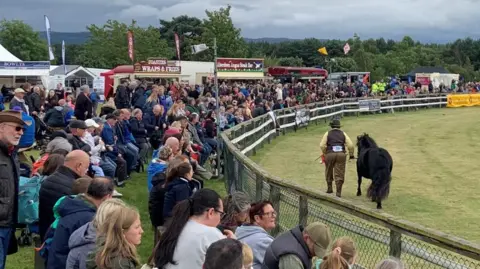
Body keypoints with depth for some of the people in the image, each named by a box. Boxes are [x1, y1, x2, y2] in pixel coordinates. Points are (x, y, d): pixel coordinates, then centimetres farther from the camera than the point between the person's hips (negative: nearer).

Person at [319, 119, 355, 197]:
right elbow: (350, 145, 2)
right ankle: (338, 192, -2)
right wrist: (351, 154, 14)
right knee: (339, 174, 3)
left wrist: (324, 153, 11)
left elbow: (322, 145, -4)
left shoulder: (328, 133, 6)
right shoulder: (343, 133, 11)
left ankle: (329, 188, 28)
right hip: (341, 154, 1)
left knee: (329, 173, 19)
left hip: (330, 154, -1)